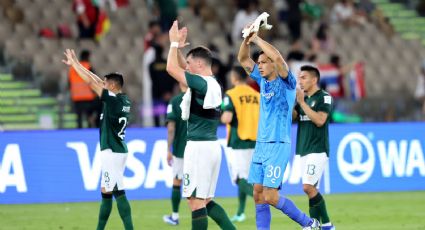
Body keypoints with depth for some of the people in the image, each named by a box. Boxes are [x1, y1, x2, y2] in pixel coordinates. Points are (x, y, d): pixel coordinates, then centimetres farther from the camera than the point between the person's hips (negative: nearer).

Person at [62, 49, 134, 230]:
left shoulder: (113, 99, -13)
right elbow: (98, 82, 18)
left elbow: (91, 82, -11)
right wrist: (76, 64, 22)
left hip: (112, 152, -9)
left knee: (118, 192, -11)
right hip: (118, 150, 9)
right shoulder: (124, 101, 11)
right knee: (106, 191, 14)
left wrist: (74, 63, -1)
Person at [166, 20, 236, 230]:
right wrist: (178, 46, 20)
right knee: (205, 200, 15)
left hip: (199, 147, -10)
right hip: (212, 146, 10)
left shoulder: (201, 83, -14)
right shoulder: (213, 83, 14)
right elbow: (181, 69, 29)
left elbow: (172, 68, -13)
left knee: (196, 200, -6)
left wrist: (174, 43, -2)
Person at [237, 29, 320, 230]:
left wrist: (258, 40, -17)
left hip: (278, 146, -8)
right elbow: (243, 59, 16)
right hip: (260, 145, 8)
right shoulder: (263, 81, 12)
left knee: (270, 196, -10)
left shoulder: (286, 83, -7)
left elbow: (278, 57, -25)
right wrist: (247, 38, 0)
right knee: (258, 195, 1)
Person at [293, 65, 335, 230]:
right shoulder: (303, 98, 17)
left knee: (308, 187, -18)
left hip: (317, 150, -8)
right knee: (312, 190, 6)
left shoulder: (324, 97, -6)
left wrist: (302, 102, -17)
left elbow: (320, 120, -18)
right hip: (304, 150, 8)